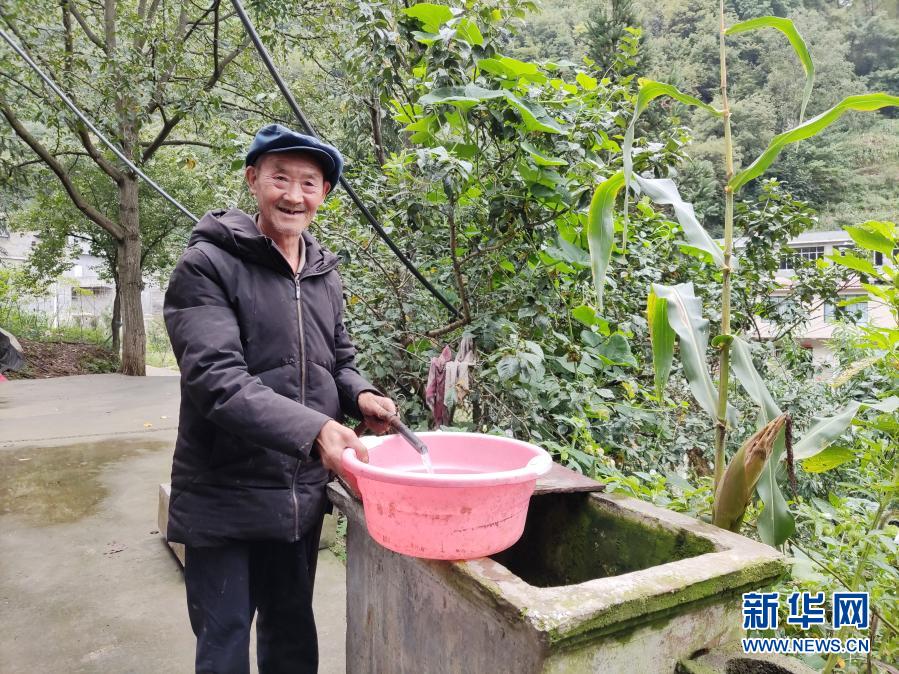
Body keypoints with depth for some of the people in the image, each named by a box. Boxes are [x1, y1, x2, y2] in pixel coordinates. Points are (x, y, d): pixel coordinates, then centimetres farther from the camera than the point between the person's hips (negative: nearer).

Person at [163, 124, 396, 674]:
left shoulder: (325, 275, 7)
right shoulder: (207, 267, -12)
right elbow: (218, 379, -22)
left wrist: (360, 395, -7)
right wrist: (313, 428, -34)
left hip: (303, 495, 6)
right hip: (224, 499, -5)